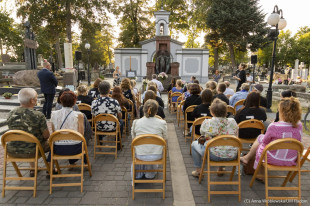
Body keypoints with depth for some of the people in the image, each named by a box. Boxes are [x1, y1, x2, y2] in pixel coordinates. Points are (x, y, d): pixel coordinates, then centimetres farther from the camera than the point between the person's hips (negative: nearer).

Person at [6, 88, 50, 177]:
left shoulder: (11, 114, -5)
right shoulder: (38, 116, -21)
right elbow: (46, 136, -12)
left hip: (12, 151, 5)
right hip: (31, 152, -5)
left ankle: (33, 169, 43)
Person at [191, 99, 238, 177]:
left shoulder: (207, 123, -15)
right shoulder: (233, 122, -7)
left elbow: (202, 133, 7)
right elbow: (236, 137, 10)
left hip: (214, 155, -3)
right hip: (231, 156, 4)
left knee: (194, 144, 19)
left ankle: (198, 170, 28)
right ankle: (221, 169, 45)